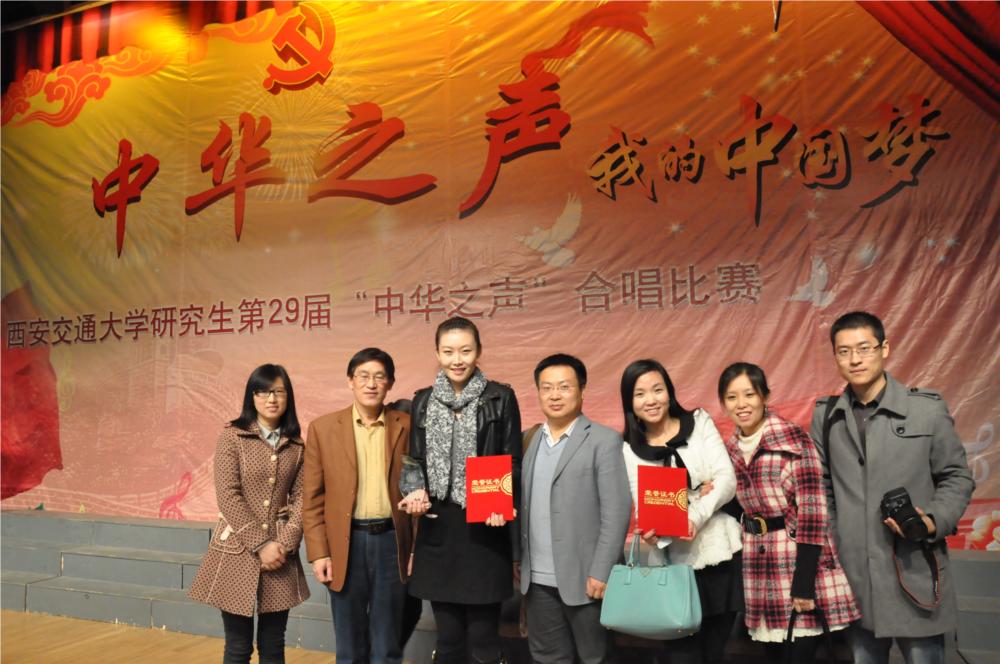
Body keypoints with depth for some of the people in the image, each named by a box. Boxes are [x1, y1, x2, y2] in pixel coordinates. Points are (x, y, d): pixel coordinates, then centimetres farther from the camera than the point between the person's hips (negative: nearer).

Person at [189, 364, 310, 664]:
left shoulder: (296, 445, 5)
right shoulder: (232, 436, -4)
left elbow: (301, 497, 3)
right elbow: (228, 496, -10)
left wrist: (285, 543, -11)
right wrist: (260, 545, -13)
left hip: (280, 552, 3)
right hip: (237, 550, -3)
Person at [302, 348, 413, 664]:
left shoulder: (406, 426, 1)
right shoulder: (323, 428, 0)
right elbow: (312, 497, 1)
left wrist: (417, 547, 1)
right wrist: (318, 552, -4)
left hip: (391, 541, 0)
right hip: (345, 543, 0)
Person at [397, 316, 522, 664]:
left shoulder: (501, 398, -2)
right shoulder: (423, 401, 8)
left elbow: (513, 463, -1)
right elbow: (415, 461, 14)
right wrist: (418, 492, -6)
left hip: (485, 529, -3)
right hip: (439, 530, 3)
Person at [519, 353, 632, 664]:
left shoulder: (604, 441, -8)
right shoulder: (533, 440, 10)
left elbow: (617, 511, -13)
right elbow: (525, 505, 10)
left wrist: (600, 572, -16)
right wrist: (517, 558, 7)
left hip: (582, 577, -5)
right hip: (538, 578, 5)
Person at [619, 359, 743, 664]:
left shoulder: (700, 423, 3)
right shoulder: (629, 450, 2)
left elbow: (727, 480, -6)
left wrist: (694, 517, -20)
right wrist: (652, 531, -25)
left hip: (719, 552, 1)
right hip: (672, 563, 0)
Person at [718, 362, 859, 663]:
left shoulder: (793, 438, -12)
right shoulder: (730, 448, 7)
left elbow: (812, 510, -15)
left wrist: (804, 580, -17)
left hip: (798, 557, -5)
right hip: (758, 563, 5)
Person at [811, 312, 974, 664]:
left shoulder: (928, 408, -2)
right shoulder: (825, 415, 5)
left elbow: (957, 477, 4)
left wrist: (934, 522, -12)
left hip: (916, 575, -2)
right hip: (853, 576, 2)